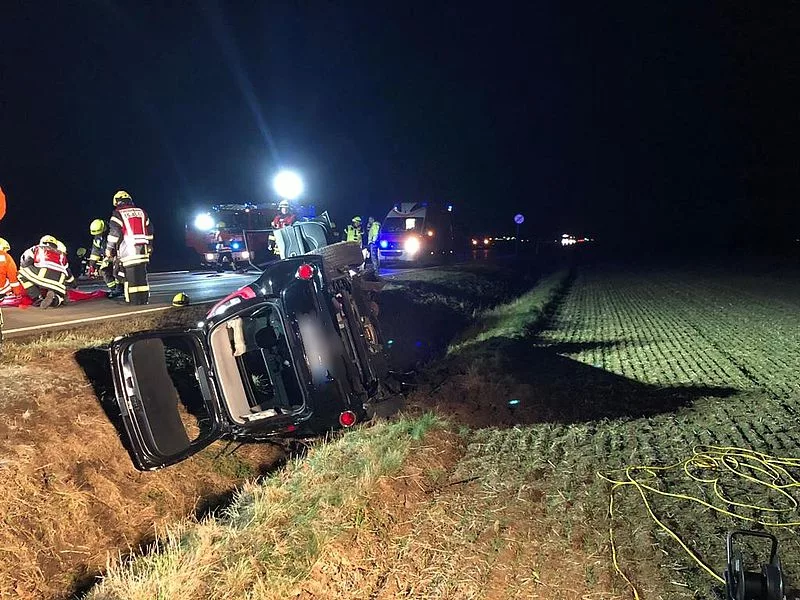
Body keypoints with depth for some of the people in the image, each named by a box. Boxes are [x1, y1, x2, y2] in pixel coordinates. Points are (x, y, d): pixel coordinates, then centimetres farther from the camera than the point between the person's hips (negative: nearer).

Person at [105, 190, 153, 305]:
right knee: (142, 276, 10)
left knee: (130, 277, -3)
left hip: (127, 251, -5)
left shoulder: (118, 214, -1)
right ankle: (144, 300, 12)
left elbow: (114, 233, -8)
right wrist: (149, 247, 27)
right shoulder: (141, 212, 15)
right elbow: (149, 231, 19)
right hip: (142, 250, 5)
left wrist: (109, 250, 0)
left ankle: (134, 301, -5)